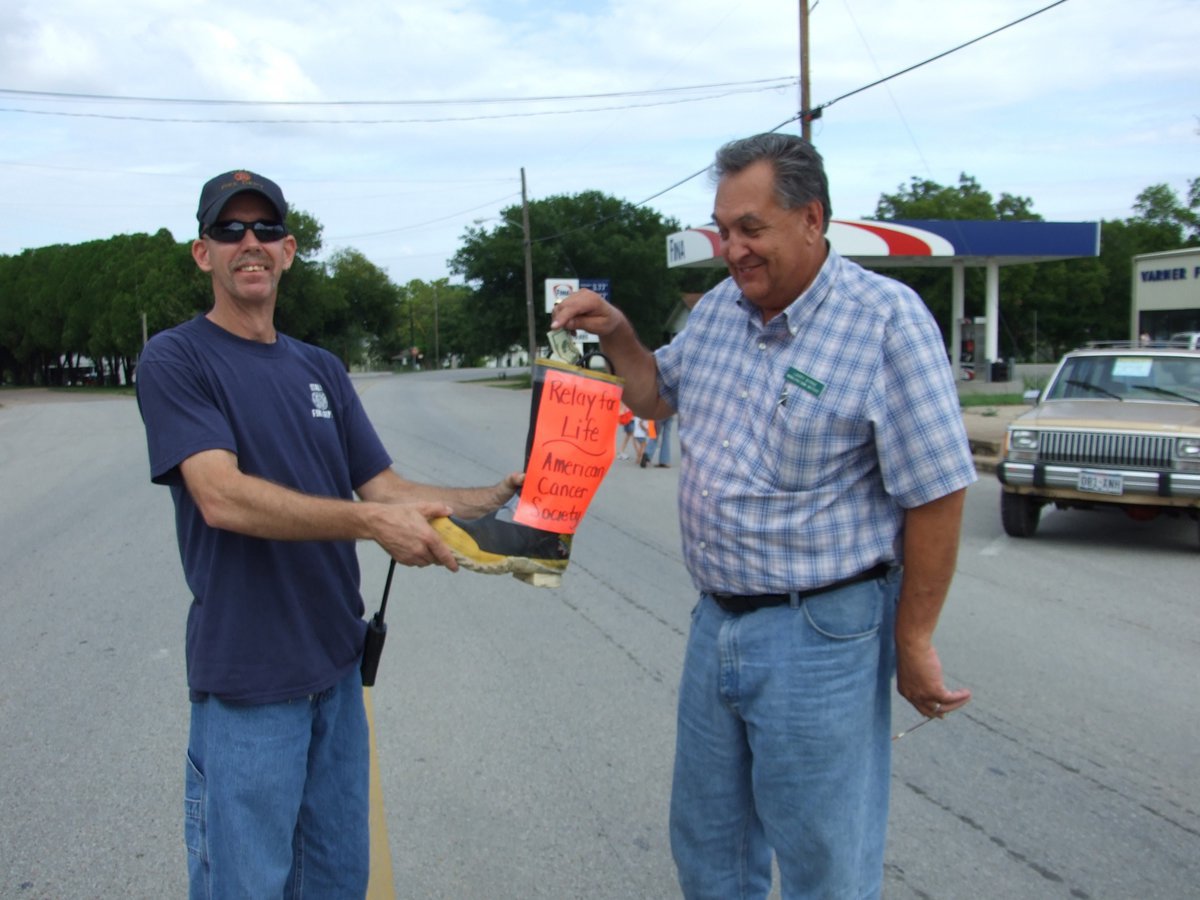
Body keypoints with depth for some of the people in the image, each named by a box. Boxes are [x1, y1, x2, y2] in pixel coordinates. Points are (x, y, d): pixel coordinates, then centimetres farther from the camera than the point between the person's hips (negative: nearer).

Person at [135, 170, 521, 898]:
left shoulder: (321, 369, 11)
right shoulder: (176, 360, -8)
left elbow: (384, 488, 8)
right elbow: (222, 497, -22)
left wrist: (493, 498, -6)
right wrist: (370, 521, -30)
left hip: (335, 662, 6)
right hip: (248, 679, -6)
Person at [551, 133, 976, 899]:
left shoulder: (886, 320, -17)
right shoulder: (719, 310, 5)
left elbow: (937, 492, -16)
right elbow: (655, 396, 23)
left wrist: (914, 645, -12)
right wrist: (616, 334, 4)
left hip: (819, 637, -7)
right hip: (717, 619, 7)